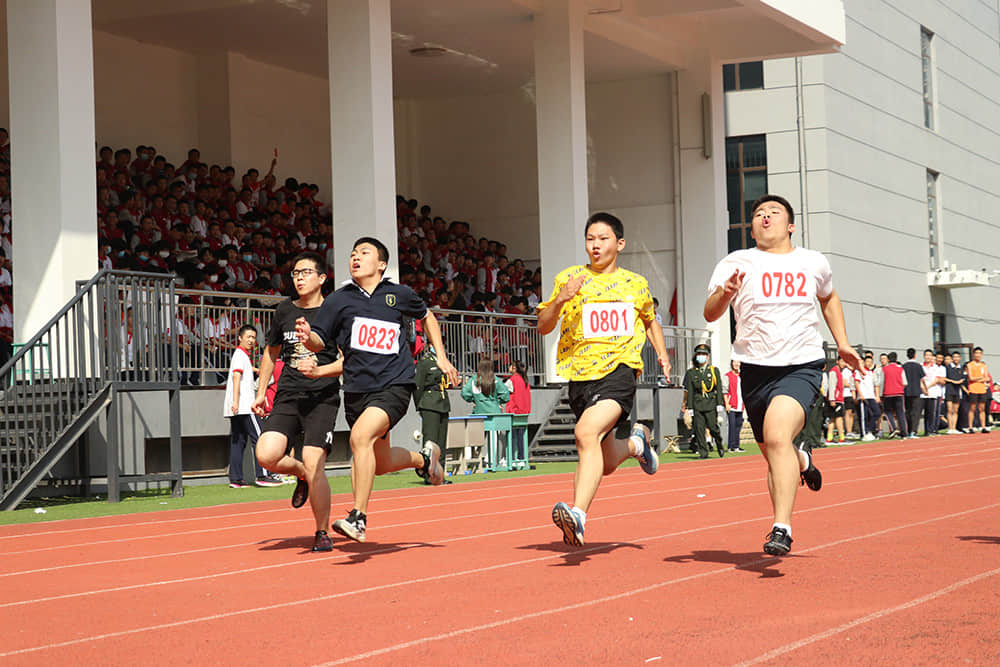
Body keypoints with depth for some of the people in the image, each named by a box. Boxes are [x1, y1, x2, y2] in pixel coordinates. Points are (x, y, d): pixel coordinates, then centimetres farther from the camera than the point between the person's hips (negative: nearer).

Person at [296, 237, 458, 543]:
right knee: (381, 463, 13)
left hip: (395, 385, -3)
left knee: (361, 436, -28)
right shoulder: (338, 300, 4)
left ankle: (358, 518, -23)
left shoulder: (399, 295, 5)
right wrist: (308, 337, -26)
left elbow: (426, 316, 24)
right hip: (357, 389, 4)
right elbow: (319, 340, -3)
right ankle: (424, 457, 47)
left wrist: (441, 356, 16)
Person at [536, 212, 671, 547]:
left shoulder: (636, 284, 12)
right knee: (606, 463, 10)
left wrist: (661, 353, 15)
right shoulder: (569, 278, 8)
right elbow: (543, 327, 5)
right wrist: (560, 299, -13)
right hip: (580, 374, 3)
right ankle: (637, 442, 44)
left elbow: (649, 320, 31)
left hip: (619, 368, -3)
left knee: (586, 432, -30)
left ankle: (578, 514, -37)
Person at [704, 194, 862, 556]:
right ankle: (801, 460, 48)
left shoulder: (814, 263, 9)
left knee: (776, 437, -26)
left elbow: (829, 299, 30)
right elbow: (710, 313, -10)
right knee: (774, 455, 11)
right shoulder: (736, 263, 0)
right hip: (755, 369, 2)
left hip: (802, 366, -2)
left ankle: (781, 529, -27)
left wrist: (842, 343, 20)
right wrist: (724, 293, -31)